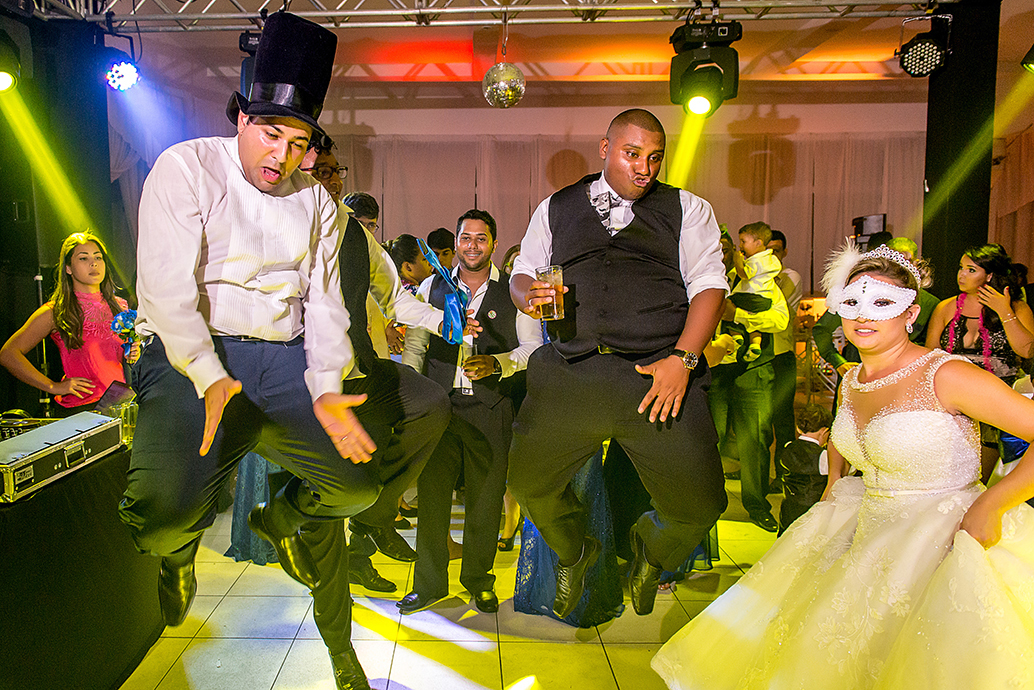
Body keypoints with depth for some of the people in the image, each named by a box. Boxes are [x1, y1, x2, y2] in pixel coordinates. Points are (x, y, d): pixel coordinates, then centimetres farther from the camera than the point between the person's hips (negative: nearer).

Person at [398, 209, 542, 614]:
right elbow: (414, 345, 13)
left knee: (486, 497, 5)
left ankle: (479, 581, 24)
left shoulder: (513, 292, 6)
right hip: (439, 405, 1)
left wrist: (498, 363, -14)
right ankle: (429, 584, 18)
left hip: (492, 410, -1)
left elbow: (533, 347, 4)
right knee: (431, 493, 2)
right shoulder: (432, 288, 12)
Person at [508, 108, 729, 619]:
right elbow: (521, 274, 17)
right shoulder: (555, 209, 18)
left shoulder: (688, 209, 13)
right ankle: (573, 552, 38)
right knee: (526, 481, 4)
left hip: (660, 374, -1)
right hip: (568, 375, 2)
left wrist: (683, 358, -12)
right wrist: (529, 296, -8)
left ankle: (651, 551, 33)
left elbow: (709, 285, 3)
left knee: (700, 504, -5)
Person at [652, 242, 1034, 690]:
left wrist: (989, 506, -22)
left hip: (946, 545, -7)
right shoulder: (852, 382, 5)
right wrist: (834, 485, 18)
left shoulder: (945, 375, -19)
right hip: (869, 534, 7)